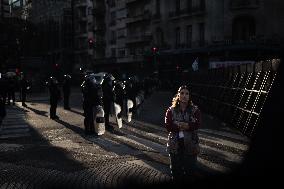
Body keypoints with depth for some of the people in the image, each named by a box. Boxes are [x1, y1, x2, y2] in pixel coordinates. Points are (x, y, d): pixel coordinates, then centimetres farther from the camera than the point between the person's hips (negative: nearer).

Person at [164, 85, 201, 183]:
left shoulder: (195, 110, 2)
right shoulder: (171, 110, 3)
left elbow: (197, 124, -12)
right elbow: (168, 126, -9)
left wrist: (187, 126, -25)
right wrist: (180, 126, -18)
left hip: (190, 144, 0)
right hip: (175, 144, 1)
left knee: (191, 169, 6)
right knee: (176, 170, 10)